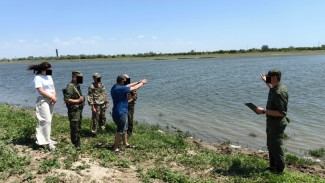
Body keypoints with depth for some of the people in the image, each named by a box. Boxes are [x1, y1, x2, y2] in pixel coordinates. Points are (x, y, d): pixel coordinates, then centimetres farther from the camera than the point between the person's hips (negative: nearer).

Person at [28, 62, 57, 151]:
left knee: (48, 120, 12)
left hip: (51, 101, 8)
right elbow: (41, 91, -16)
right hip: (43, 101, -8)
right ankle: (48, 143, -7)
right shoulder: (38, 78, -10)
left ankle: (47, 138, 23)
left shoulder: (49, 77, 14)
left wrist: (54, 98, -6)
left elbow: (53, 88, 10)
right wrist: (52, 97, -12)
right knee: (46, 121, -11)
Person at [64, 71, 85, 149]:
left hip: (79, 110, 9)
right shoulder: (70, 87, -16)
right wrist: (78, 100, -20)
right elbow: (66, 100, -22)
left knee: (78, 127, 17)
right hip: (73, 111, -9)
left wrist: (82, 98, 9)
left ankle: (78, 142, 29)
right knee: (74, 128, -2)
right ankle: (75, 144, 8)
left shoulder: (77, 86, 13)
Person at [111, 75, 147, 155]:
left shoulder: (114, 87, 6)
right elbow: (134, 88, -15)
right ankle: (115, 148, 10)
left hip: (120, 112, 10)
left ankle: (126, 144, 38)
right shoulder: (120, 88, -23)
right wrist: (142, 83, 1)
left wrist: (138, 82, 16)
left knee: (124, 129, 23)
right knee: (120, 131, 1)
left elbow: (128, 86, 16)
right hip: (120, 113, -10)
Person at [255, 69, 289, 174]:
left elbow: (281, 113, -29)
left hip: (277, 124, -10)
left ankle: (279, 169, 21)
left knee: (276, 147, 4)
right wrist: (266, 82, 32)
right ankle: (273, 166, 37)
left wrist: (264, 111, -27)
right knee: (270, 146, 21)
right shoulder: (275, 88, 4)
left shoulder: (280, 92, -27)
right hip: (271, 122, 10)